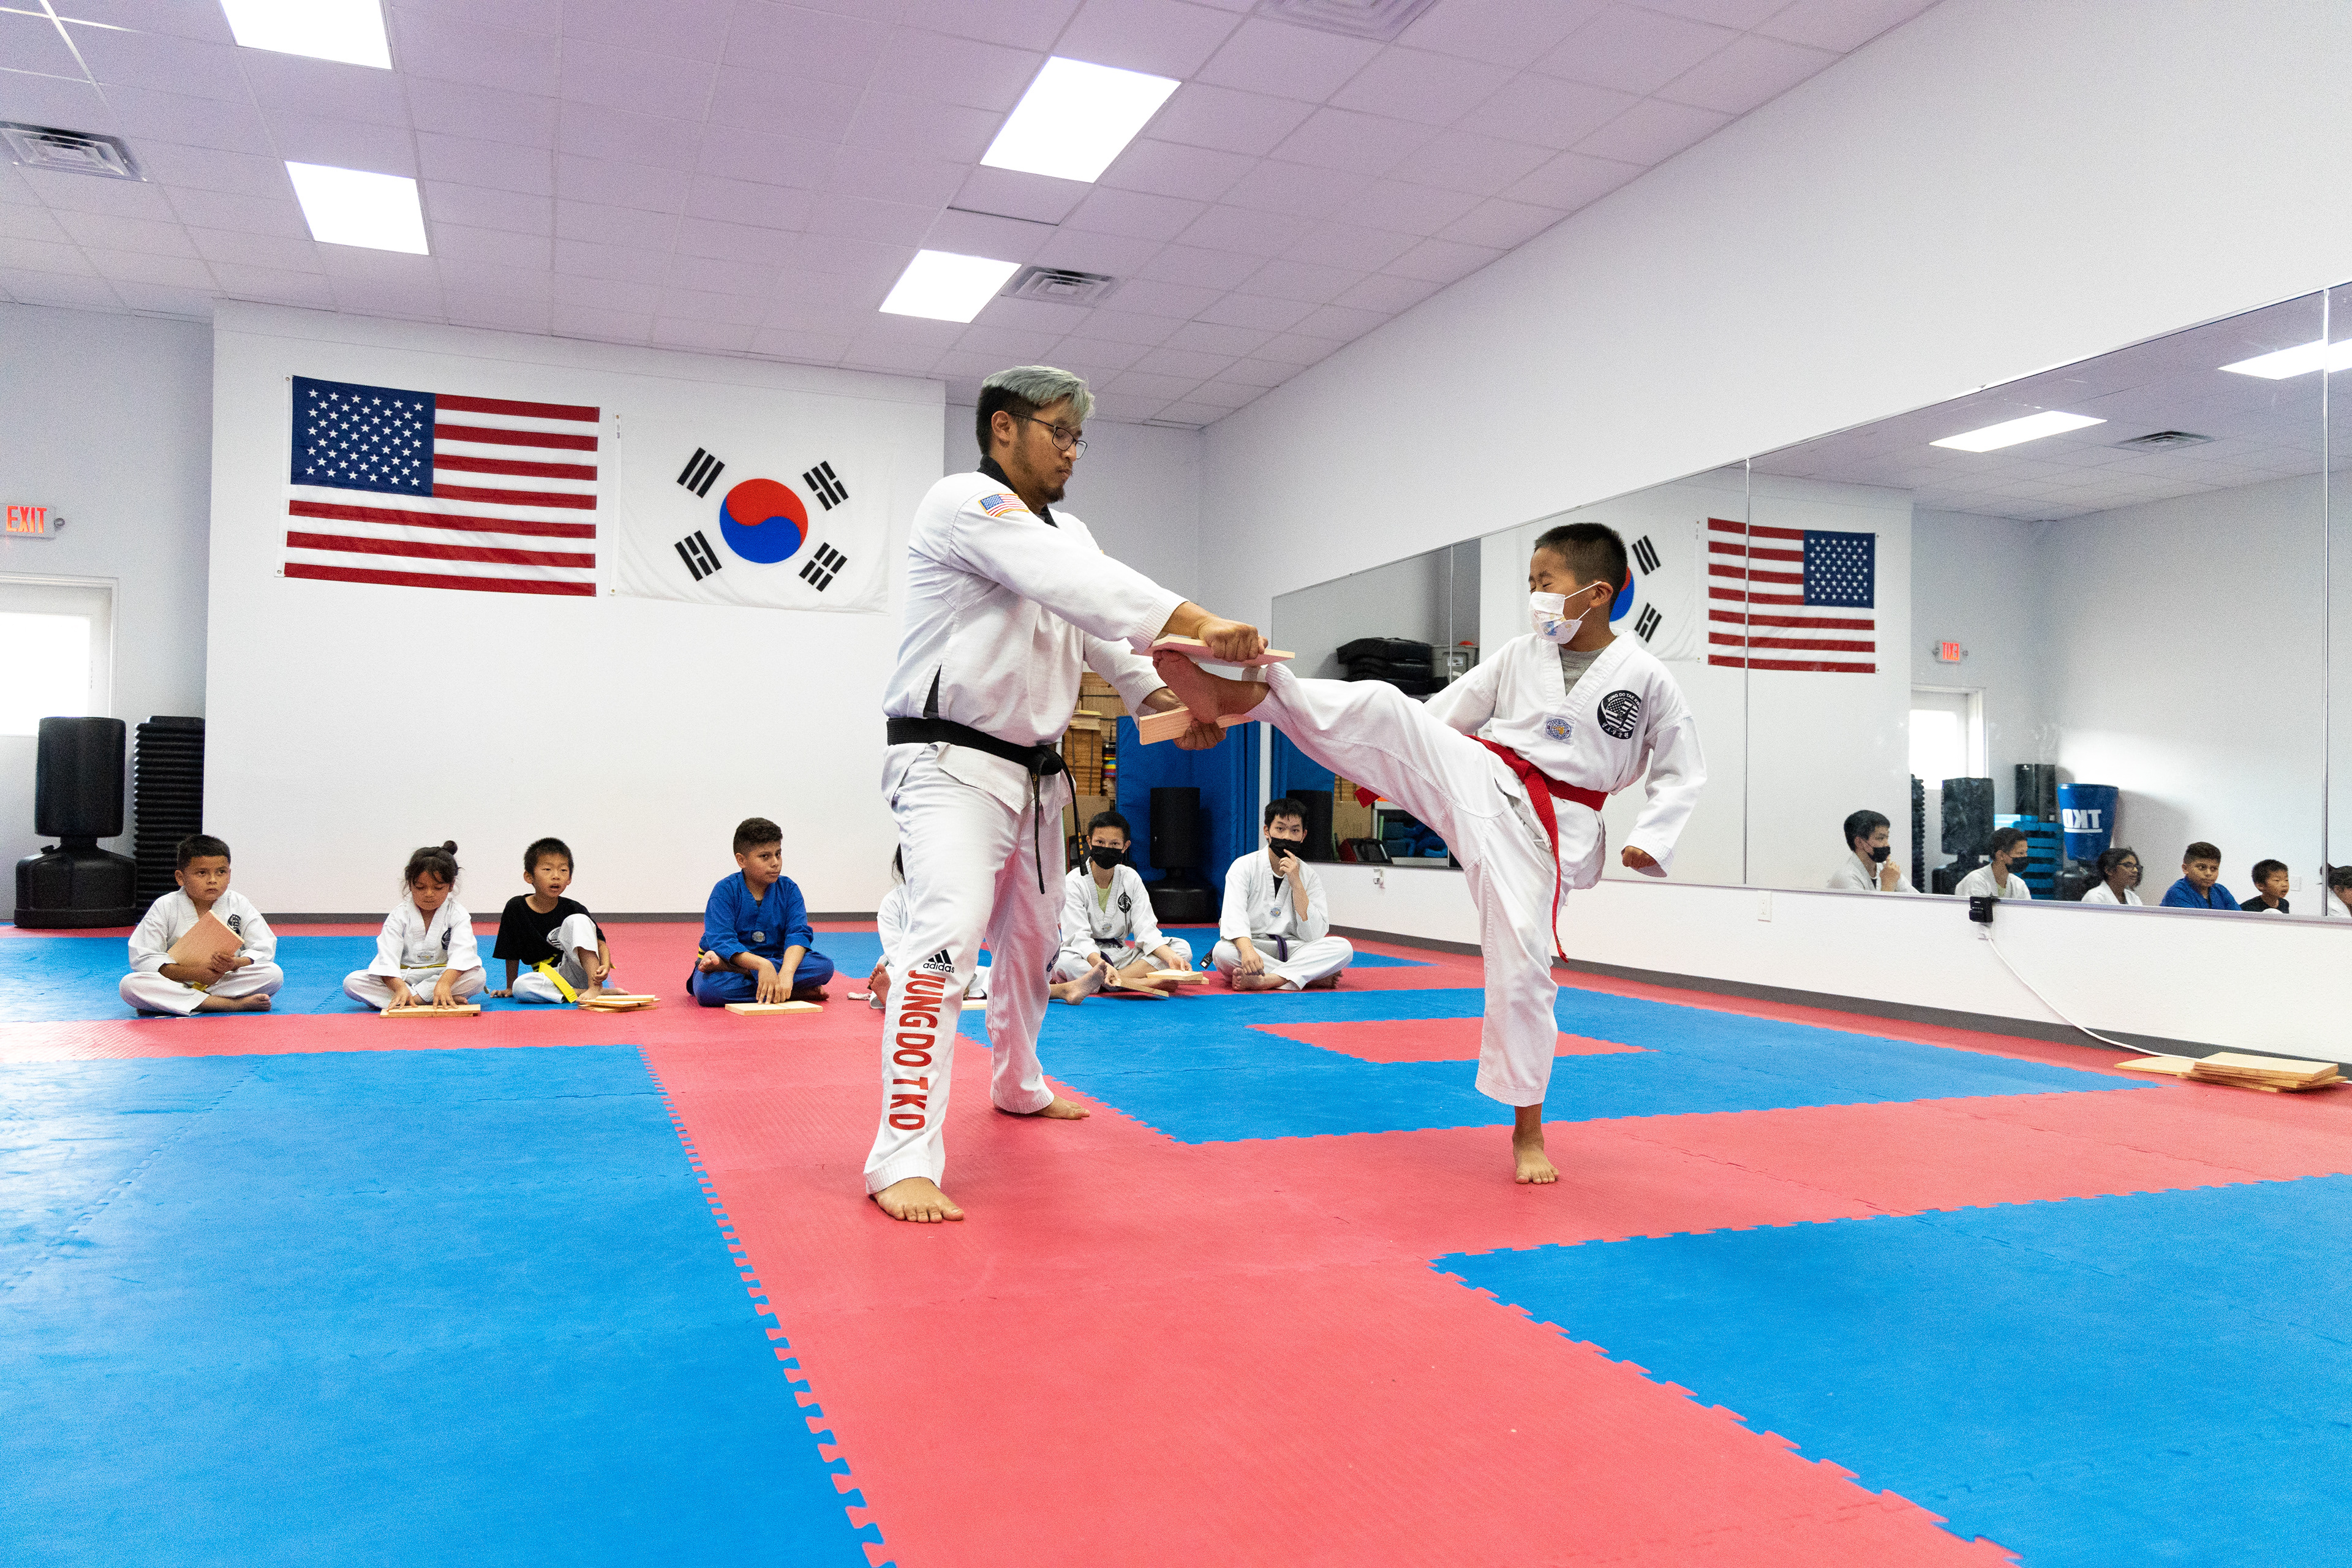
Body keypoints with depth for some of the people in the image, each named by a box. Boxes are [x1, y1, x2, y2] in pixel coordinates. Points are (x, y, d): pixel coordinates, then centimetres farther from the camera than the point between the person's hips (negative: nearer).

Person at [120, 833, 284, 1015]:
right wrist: (192, 972, -22)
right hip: (178, 982, 0)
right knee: (129, 985, -29)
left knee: (274, 974, -25)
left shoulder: (239, 905, 1)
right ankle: (234, 1004, -34)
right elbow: (142, 958, -8)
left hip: (226, 982, 1)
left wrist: (235, 964, -25)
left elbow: (265, 950, -2)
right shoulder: (165, 907, -2)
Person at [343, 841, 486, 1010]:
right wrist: (400, 988, -35)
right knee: (351, 982, -20)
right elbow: (388, 957, -15)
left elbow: (461, 953, -22)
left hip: (447, 975, -1)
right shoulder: (400, 915, -2)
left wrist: (444, 983, -42)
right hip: (403, 978, 1)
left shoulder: (457, 915, -5)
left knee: (477, 976, -32)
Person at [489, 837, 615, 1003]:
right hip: (551, 977, 2)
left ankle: (595, 987, -30)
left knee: (577, 920, -21)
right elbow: (512, 954, 8)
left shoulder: (573, 909, -4)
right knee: (520, 987, -31)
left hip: (581, 970, -2)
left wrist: (605, 966, -27)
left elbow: (600, 942, -7)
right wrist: (510, 987, 14)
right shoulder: (516, 907, -1)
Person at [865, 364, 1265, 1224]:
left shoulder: (1064, 533, 14)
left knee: (1032, 939, 22)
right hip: (951, 764, -9)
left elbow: (1103, 633, 8)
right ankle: (902, 1158, -22)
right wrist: (1196, 623, -36)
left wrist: (1167, 699, -10)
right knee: (947, 936, -24)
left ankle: (1018, 1086, 45)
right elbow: (1083, 584, -29)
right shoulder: (964, 503, -14)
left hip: (1032, 773, 9)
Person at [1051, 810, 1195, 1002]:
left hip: (1120, 955, 5)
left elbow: (1146, 929, -3)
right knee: (1064, 960, -38)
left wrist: (1170, 957, -23)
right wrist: (1102, 965, -40)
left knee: (1182, 948, -14)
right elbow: (1079, 937, -20)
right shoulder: (1074, 883, -8)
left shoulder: (1131, 879, 5)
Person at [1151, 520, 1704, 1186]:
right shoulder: (1517, 657, 8)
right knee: (1385, 709, -22)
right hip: (1475, 781, 3)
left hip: (1544, 830, -3)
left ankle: (1527, 1129, 12)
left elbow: (1684, 772, 5)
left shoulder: (1647, 678, -1)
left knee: (1521, 969, -6)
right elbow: (1441, 712, 14)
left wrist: (1650, 841, -8)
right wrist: (1387, 759, 6)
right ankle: (1242, 694, -26)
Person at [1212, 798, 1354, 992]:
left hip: (1293, 951, 2)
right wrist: (1247, 950, -42)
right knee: (1222, 951, -35)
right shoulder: (1244, 867, -4)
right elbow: (1234, 916, -21)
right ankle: (1315, 978, -27)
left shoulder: (1309, 876, 4)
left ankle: (1265, 981, -37)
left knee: (1343, 947, -22)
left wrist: (1296, 883, -14)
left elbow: (1314, 935, -7)